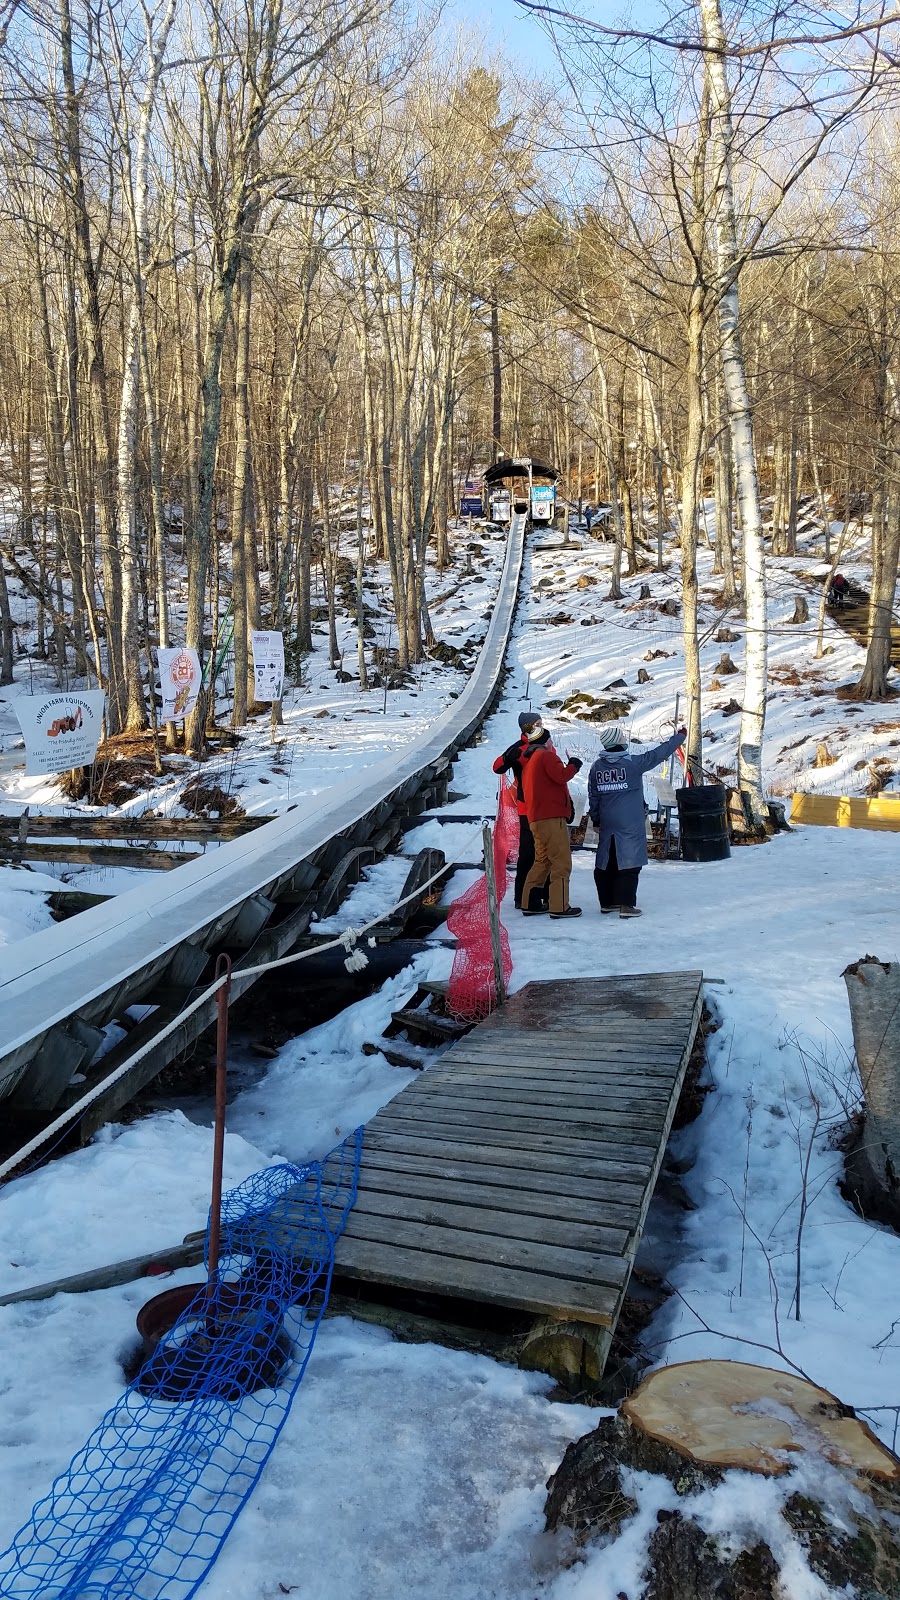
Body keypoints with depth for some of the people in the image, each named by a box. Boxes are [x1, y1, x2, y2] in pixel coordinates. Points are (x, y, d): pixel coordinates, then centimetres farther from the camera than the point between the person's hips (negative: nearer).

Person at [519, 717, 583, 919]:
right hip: (552, 817, -9)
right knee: (561, 862, -6)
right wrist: (574, 765, -2)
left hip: (535, 817, 9)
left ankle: (529, 904, 16)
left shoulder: (528, 761, 22)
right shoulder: (546, 756, -6)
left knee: (542, 861, 16)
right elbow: (561, 775, -19)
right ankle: (560, 907, -7)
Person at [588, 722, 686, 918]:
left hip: (607, 825, 6)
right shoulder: (632, 763, -11)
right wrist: (680, 737, 10)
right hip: (630, 825, -5)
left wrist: (596, 819, 22)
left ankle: (607, 902, 19)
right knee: (629, 864, -2)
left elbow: (593, 796, 11)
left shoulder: (597, 767, 4)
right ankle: (626, 904, -4)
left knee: (606, 864, 11)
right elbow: (659, 753, -3)